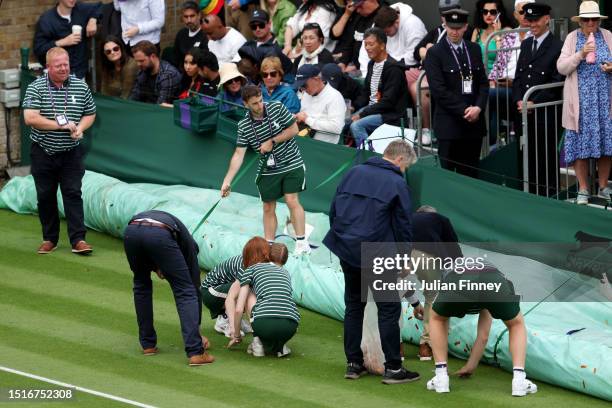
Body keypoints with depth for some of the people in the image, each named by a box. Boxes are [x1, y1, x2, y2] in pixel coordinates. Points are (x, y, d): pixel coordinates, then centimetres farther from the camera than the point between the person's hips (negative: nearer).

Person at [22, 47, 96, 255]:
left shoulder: (81, 87, 3)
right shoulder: (36, 88, -6)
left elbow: (90, 114, 13)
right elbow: (30, 118, -18)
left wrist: (80, 128, -9)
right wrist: (61, 125, -19)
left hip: (71, 152, 1)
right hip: (43, 153, -1)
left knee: (73, 193, -5)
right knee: (45, 196, 7)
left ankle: (78, 239, -7)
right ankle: (49, 239, 18)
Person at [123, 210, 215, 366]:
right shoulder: (187, 242, 34)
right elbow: (195, 286, 36)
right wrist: (197, 329, 42)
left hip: (131, 231, 4)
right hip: (159, 235, -4)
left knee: (141, 284, 31)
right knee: (186, 291, 9)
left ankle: (148, 344, 31)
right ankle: (196, 352, -1)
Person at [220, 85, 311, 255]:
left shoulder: (277, 107, -10)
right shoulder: (243, 126, -8)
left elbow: (294, 129, -5)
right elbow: (239, 155, -9)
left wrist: (272, 142, -14)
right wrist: (227, 181, -17)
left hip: (291, 163, -2)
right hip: (268, 170, 2)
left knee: (292, 201, -11)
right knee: (268, 208, 6)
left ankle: (302, 243, -6)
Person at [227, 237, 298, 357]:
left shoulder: (250, 270, 17)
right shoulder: (284, 271, 30)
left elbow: (239, 310, 13)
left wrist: (236, 335, 30)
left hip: (265, 323, -4)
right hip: (290, 327, 4)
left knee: (249, 295, 25)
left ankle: (258, 341, 15)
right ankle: (279, 346, 14)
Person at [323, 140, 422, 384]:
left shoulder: (354, 173, 10)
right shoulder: (397, 183, -5)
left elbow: (333, 211, 12)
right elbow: (403, 228, -3)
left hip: (346, 251, 6)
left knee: (353, 305, 17)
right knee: (389, 308, 3)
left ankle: (353, 364, 19)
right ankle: (393, 368, 3)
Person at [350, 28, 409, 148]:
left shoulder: (393, 68, -16)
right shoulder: (371, 64, 11)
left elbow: (388, 102, -20)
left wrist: (362, 114, -20)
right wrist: (354, 107, 1)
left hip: (391, 115, -8)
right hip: (372, 108, 8)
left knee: (356, 125, -27)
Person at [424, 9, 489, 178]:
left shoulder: (474, 49, 12)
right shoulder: (435, 53, -4)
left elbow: (483, 83, 12)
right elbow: (438, 90, -10)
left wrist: (478, 107, -6)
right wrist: (464, 110, -13)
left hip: (474, 121, 4)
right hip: (449, 124, -4)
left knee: (470, 174, 6)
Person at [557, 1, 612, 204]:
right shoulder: (572, 38, 3)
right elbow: (561, 67, -4)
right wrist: (580, 54, -18)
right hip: (581, 102, -2)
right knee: (580, 144, -1)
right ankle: (583, 190, 7)